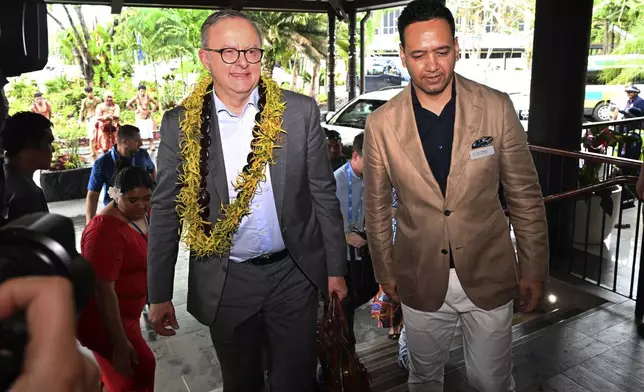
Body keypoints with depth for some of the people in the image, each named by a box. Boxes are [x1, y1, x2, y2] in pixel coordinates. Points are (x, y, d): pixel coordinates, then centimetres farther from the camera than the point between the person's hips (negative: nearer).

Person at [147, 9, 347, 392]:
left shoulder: (300, 111, -5)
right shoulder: (180, 125, -5)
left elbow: (323, 194, 0)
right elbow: (165, 212, 0)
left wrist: (336, 269, 2)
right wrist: (160, 295, 0)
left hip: (294, 274, 0)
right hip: (225, 284, 1)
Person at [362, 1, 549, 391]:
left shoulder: (497, 107, -10)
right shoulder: (381, 124, -10)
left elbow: (525, 194, -3)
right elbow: (377, 206, 1)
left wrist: (534, 270, 0)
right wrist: (386, 273, 8)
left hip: (489, 276, 0)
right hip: (420, 281, 1)